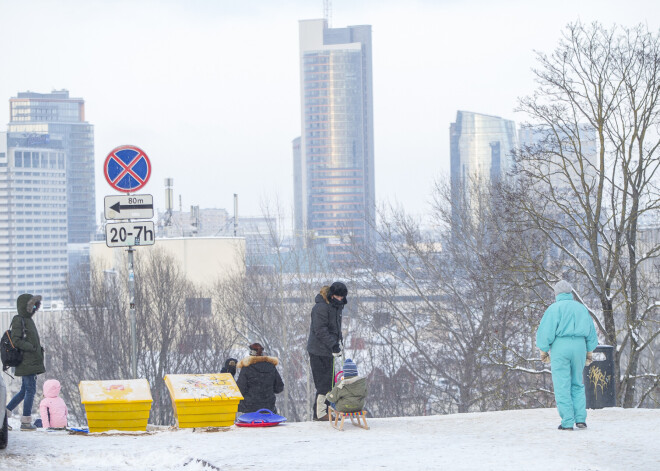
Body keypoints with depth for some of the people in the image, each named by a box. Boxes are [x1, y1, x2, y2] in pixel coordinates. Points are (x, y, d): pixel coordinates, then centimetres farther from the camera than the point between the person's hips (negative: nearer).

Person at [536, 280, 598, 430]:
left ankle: (567, 422, -5)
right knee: (577, 384, 14)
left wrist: (543, 351, -1)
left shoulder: (554, 308, -1)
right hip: (579, 347, 4)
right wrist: (589, 353, 22)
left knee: (562, 386, -2)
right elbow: (591, 332, 16)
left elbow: (546, 331, -8)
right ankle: (581, 419, 3)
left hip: (560, 346, -4)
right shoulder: (581, 308, 14)